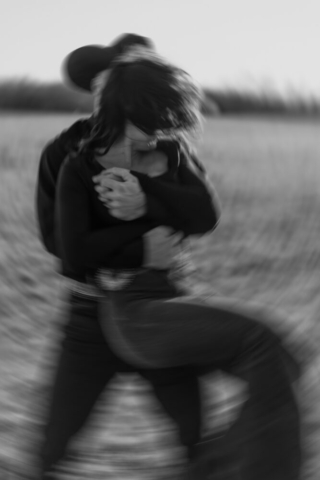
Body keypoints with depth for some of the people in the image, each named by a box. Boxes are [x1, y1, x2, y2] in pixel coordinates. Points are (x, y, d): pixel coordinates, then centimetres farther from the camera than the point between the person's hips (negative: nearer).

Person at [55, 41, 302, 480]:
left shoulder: (173, 154, 10)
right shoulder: (80, 169, -1)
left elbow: (205, 217, -6)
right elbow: (75, 255, -12)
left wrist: (141, 188, -16)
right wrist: (145, 244, -9)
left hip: (173, 296, 6)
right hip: (130, 313, -6)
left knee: (281, 361, -6)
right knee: (256, 336, -19)